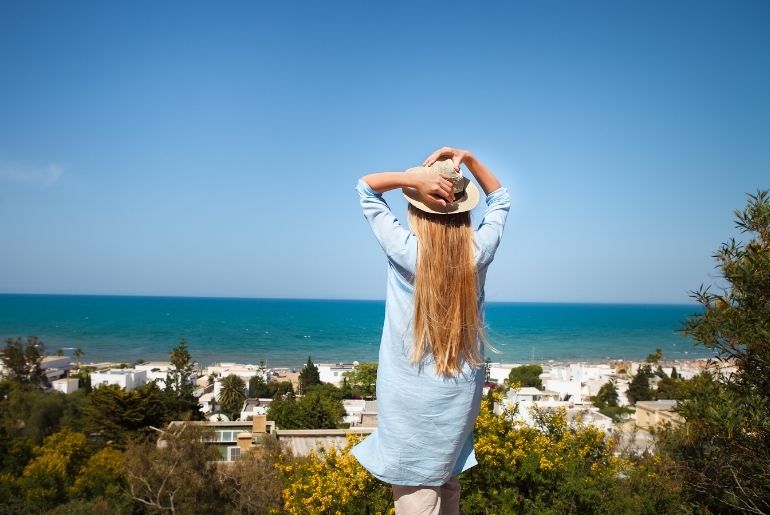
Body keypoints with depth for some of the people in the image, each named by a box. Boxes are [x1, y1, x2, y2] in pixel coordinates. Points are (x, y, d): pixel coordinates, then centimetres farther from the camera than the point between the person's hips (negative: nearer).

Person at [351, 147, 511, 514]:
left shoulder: (406, 251, -17)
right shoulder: (478, 253, -10)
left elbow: (365, 187, -5)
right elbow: (500, 199, 10)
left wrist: (414, 178, -20)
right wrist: (468, 160, -3)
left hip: (410, 396, -4)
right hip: (460, 396, 4)